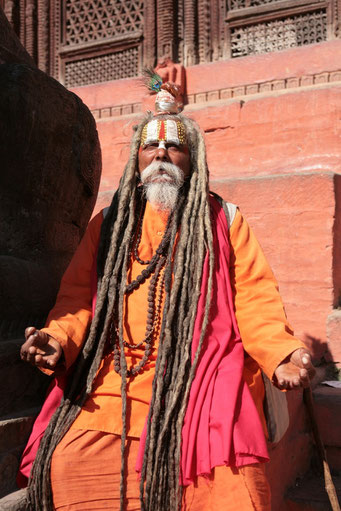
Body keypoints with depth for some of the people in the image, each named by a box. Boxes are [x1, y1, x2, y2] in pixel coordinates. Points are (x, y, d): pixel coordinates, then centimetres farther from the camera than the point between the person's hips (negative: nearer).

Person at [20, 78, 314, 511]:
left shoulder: (224, 220, 13)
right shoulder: (109, 224, 17)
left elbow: (254, 298, 5)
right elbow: (78, 296, 11)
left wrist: (280, 352, -14)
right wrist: (59, 339, -10)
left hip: (203, 375, -1)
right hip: (115, 379, 2)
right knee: (67, 461, -20)